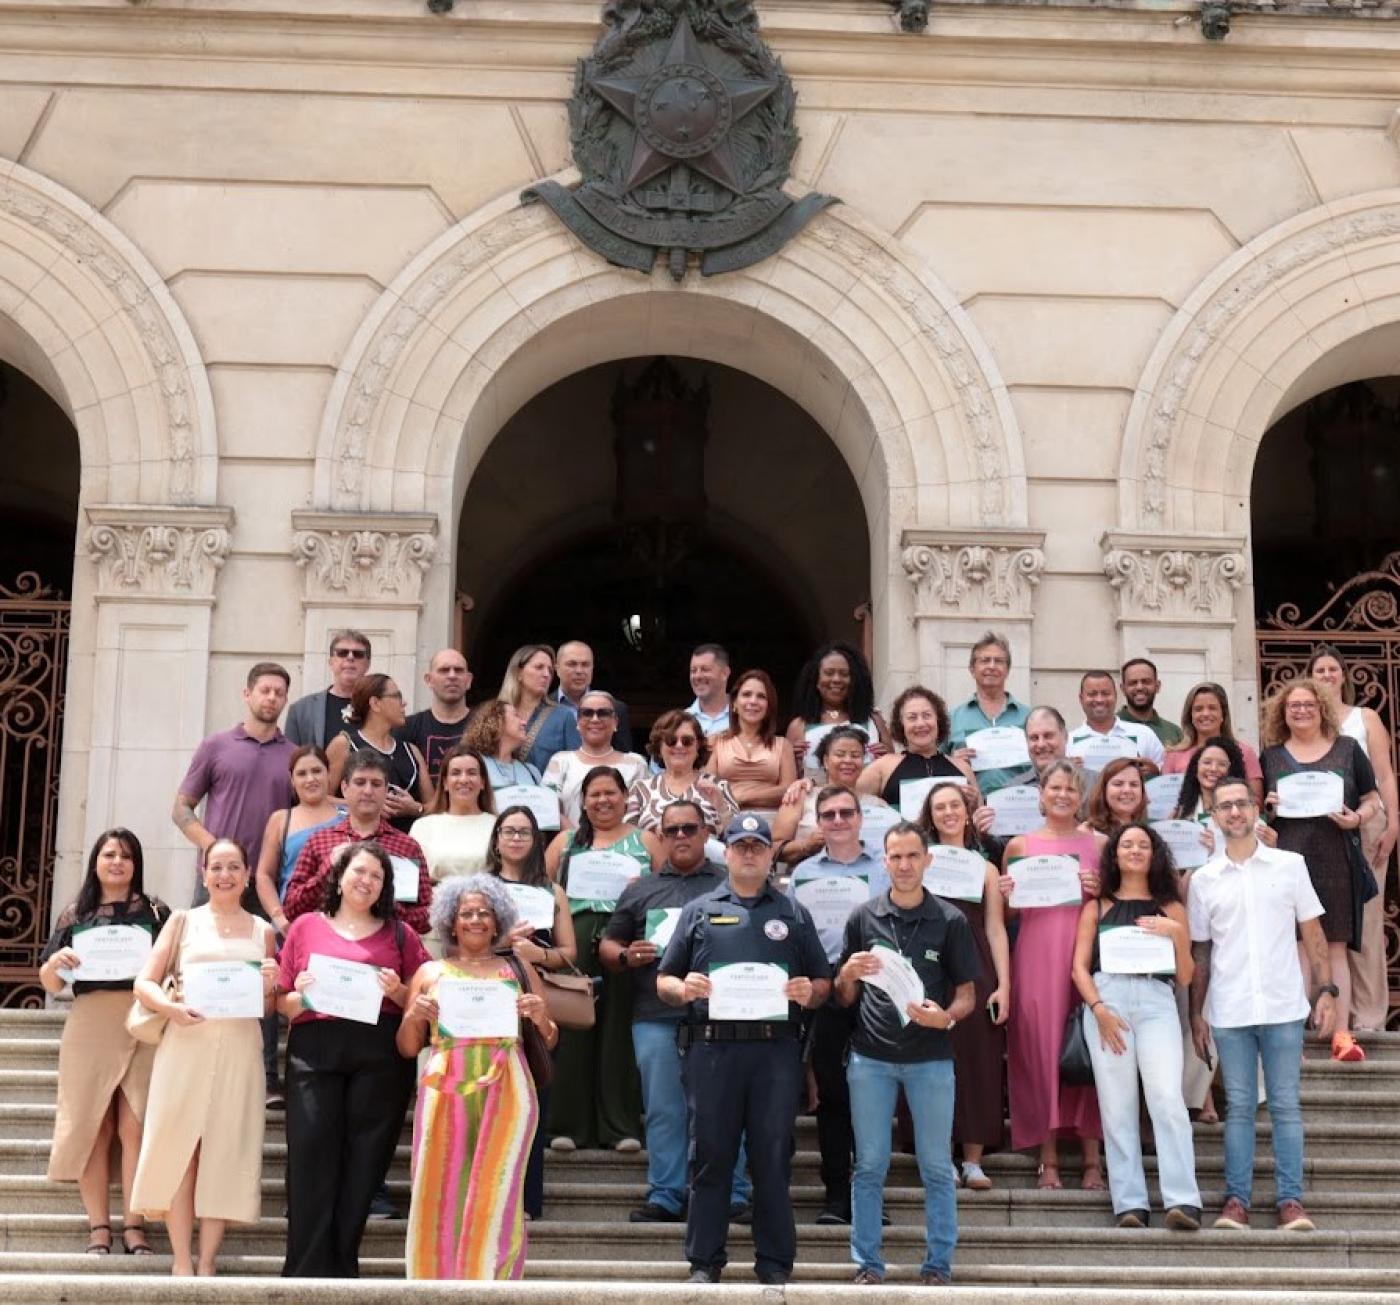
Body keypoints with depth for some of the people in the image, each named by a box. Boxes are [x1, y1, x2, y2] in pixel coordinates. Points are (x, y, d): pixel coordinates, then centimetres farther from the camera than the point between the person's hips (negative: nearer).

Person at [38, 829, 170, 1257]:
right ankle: (98, 1229, 0)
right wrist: (54, 963, -8)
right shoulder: (74, 915, 13)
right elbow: (50, 984, 13)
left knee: (134, 1128, -10)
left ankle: (133, 1226, -7)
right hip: (89, 1028, 1)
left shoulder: (156, 912, 10)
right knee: (91, 1128, -3)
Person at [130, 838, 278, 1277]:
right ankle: (181, 1261, 2)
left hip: (240, 1048, 1)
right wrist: (170, 1007, -17)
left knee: (225, 1151, -1)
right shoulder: (183, 921, 10)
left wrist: (268, 988, -5)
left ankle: (207, 1262, 4)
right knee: (179, 1149, -4)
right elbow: (144, 983, 2)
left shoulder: (262, 931, 14)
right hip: (186, 1043, -1)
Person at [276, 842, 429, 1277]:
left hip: (379, 1056, 0)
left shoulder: (399, 934, 13)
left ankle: (341, 1270, 8)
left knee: (362, 1163, -1)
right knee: (311, 1158, -6)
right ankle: (307, 1271, -1)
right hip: (315, 1049, 0)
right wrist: (303, 996, -10)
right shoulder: (307, 926, 13)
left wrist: (398, 991, -8)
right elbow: (282, 1002, 11)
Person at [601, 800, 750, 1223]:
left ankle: (731, 1194, 7)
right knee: (663, 1111, 4)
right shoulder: (640, 891, 18)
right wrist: (625, 956, -3)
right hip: (656, 1017, 2)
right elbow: (607, 946, 18)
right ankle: (665, 1195, 10)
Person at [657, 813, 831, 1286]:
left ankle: (775, 1262, 11)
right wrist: (683, 989, -11)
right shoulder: (699, 911, 12)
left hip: (776, 1049, 0)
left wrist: (809, 992, -9)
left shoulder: (793, 913, 14)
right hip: (711, 1047, 0)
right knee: (711, 1154, 3)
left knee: (773, 1157, 2)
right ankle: (704, 1260, 11)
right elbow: (664, 981, 11)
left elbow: (823, 982, 13)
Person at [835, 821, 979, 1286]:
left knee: (936, 1168, 5)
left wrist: (946, 1017, -18)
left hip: (931, 1058, -1)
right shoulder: (863, 917, 5)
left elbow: (967, 995, 3)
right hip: (870, 1057, 1)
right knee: (870, 1166, 6)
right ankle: (867, 1265, 13)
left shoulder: (951, 921, 1)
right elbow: (844, 997, 10)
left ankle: (938, 1265, 14)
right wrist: (848, 974, -12)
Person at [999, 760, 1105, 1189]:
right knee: (1040, 1048, -2)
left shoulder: (1099, 844, 10)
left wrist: (1099, 891, -7)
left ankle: (1092, 1157, 4)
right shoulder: (1019, 846, 10)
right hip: (1035, 956, 0)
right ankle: (1048, 1159, 5)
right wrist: (1005, 896, -6)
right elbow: (1007, 915, 14)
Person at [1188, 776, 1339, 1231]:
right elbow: (1199, 952, 10)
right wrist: (1196, 1013, 6)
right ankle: (1236, 1200, 7)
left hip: (1283, 1008, -1)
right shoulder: (1203, 879, 6)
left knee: (1286, 1106, 2)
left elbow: (1313, 935, 7)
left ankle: (1291, 1199, 6)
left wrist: (1326, 990, -1)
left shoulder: (1290, 865, 4)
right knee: (1239, 1107, 4)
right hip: (1229, 1013, 1)